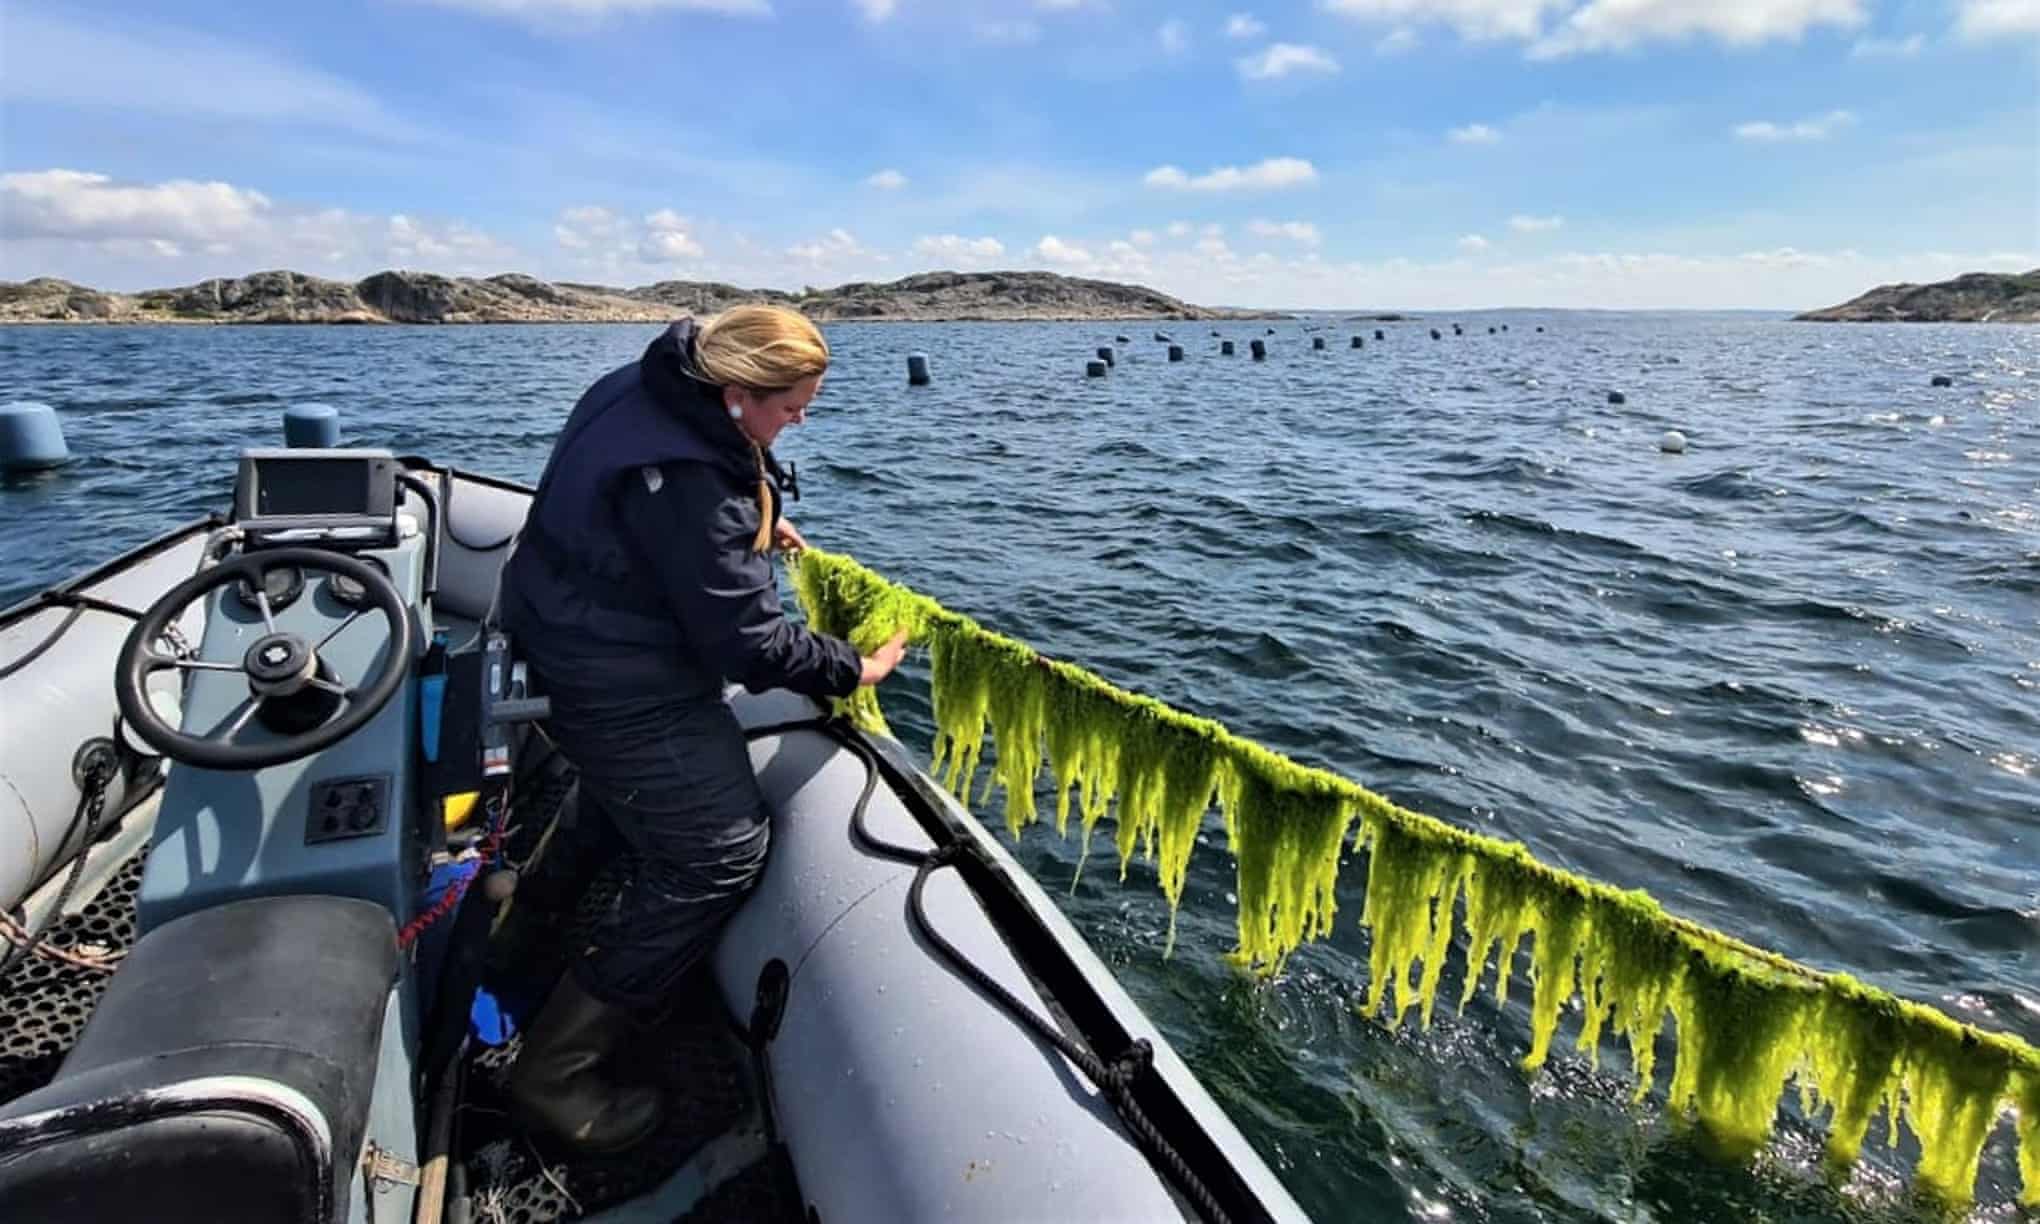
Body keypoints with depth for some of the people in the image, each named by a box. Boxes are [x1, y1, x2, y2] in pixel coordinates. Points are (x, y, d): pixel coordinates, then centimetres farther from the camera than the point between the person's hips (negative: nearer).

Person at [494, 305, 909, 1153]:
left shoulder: (651, 385, -4)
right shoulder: (684, 485, -34)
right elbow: (747, 640, -29)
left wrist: (756, 521, 10)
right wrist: (853, 670, -17)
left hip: (576, 634, 11)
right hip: (624, 690, -11)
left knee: (624, 798, 35)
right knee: (721, 854, -6)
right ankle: (556, 1072, 4)